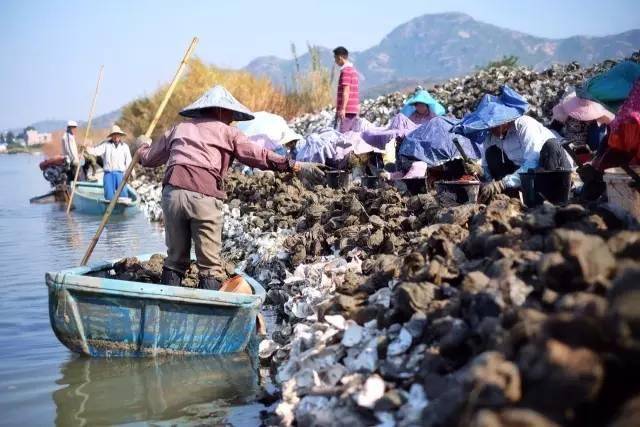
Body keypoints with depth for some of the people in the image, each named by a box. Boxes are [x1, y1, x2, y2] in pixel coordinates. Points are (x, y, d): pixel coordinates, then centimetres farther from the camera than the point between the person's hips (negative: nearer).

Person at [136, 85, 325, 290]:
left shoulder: (180, 128, 26)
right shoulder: (227, 131, 14)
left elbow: (148, 158, 35)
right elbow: (259, 156, 2)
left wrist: (143, 146, 57)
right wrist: (296, 166, -1)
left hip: (172, 191, 4)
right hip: (204, 196, -4)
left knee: (175, 260, 15)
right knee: (210, 264, 2)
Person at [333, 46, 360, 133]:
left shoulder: (345, 70, -11)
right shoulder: (353, 69, 18)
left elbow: (346, 91, -18)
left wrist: (343, 109, -20)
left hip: (347, 110, -10)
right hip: (354, 109, 10)